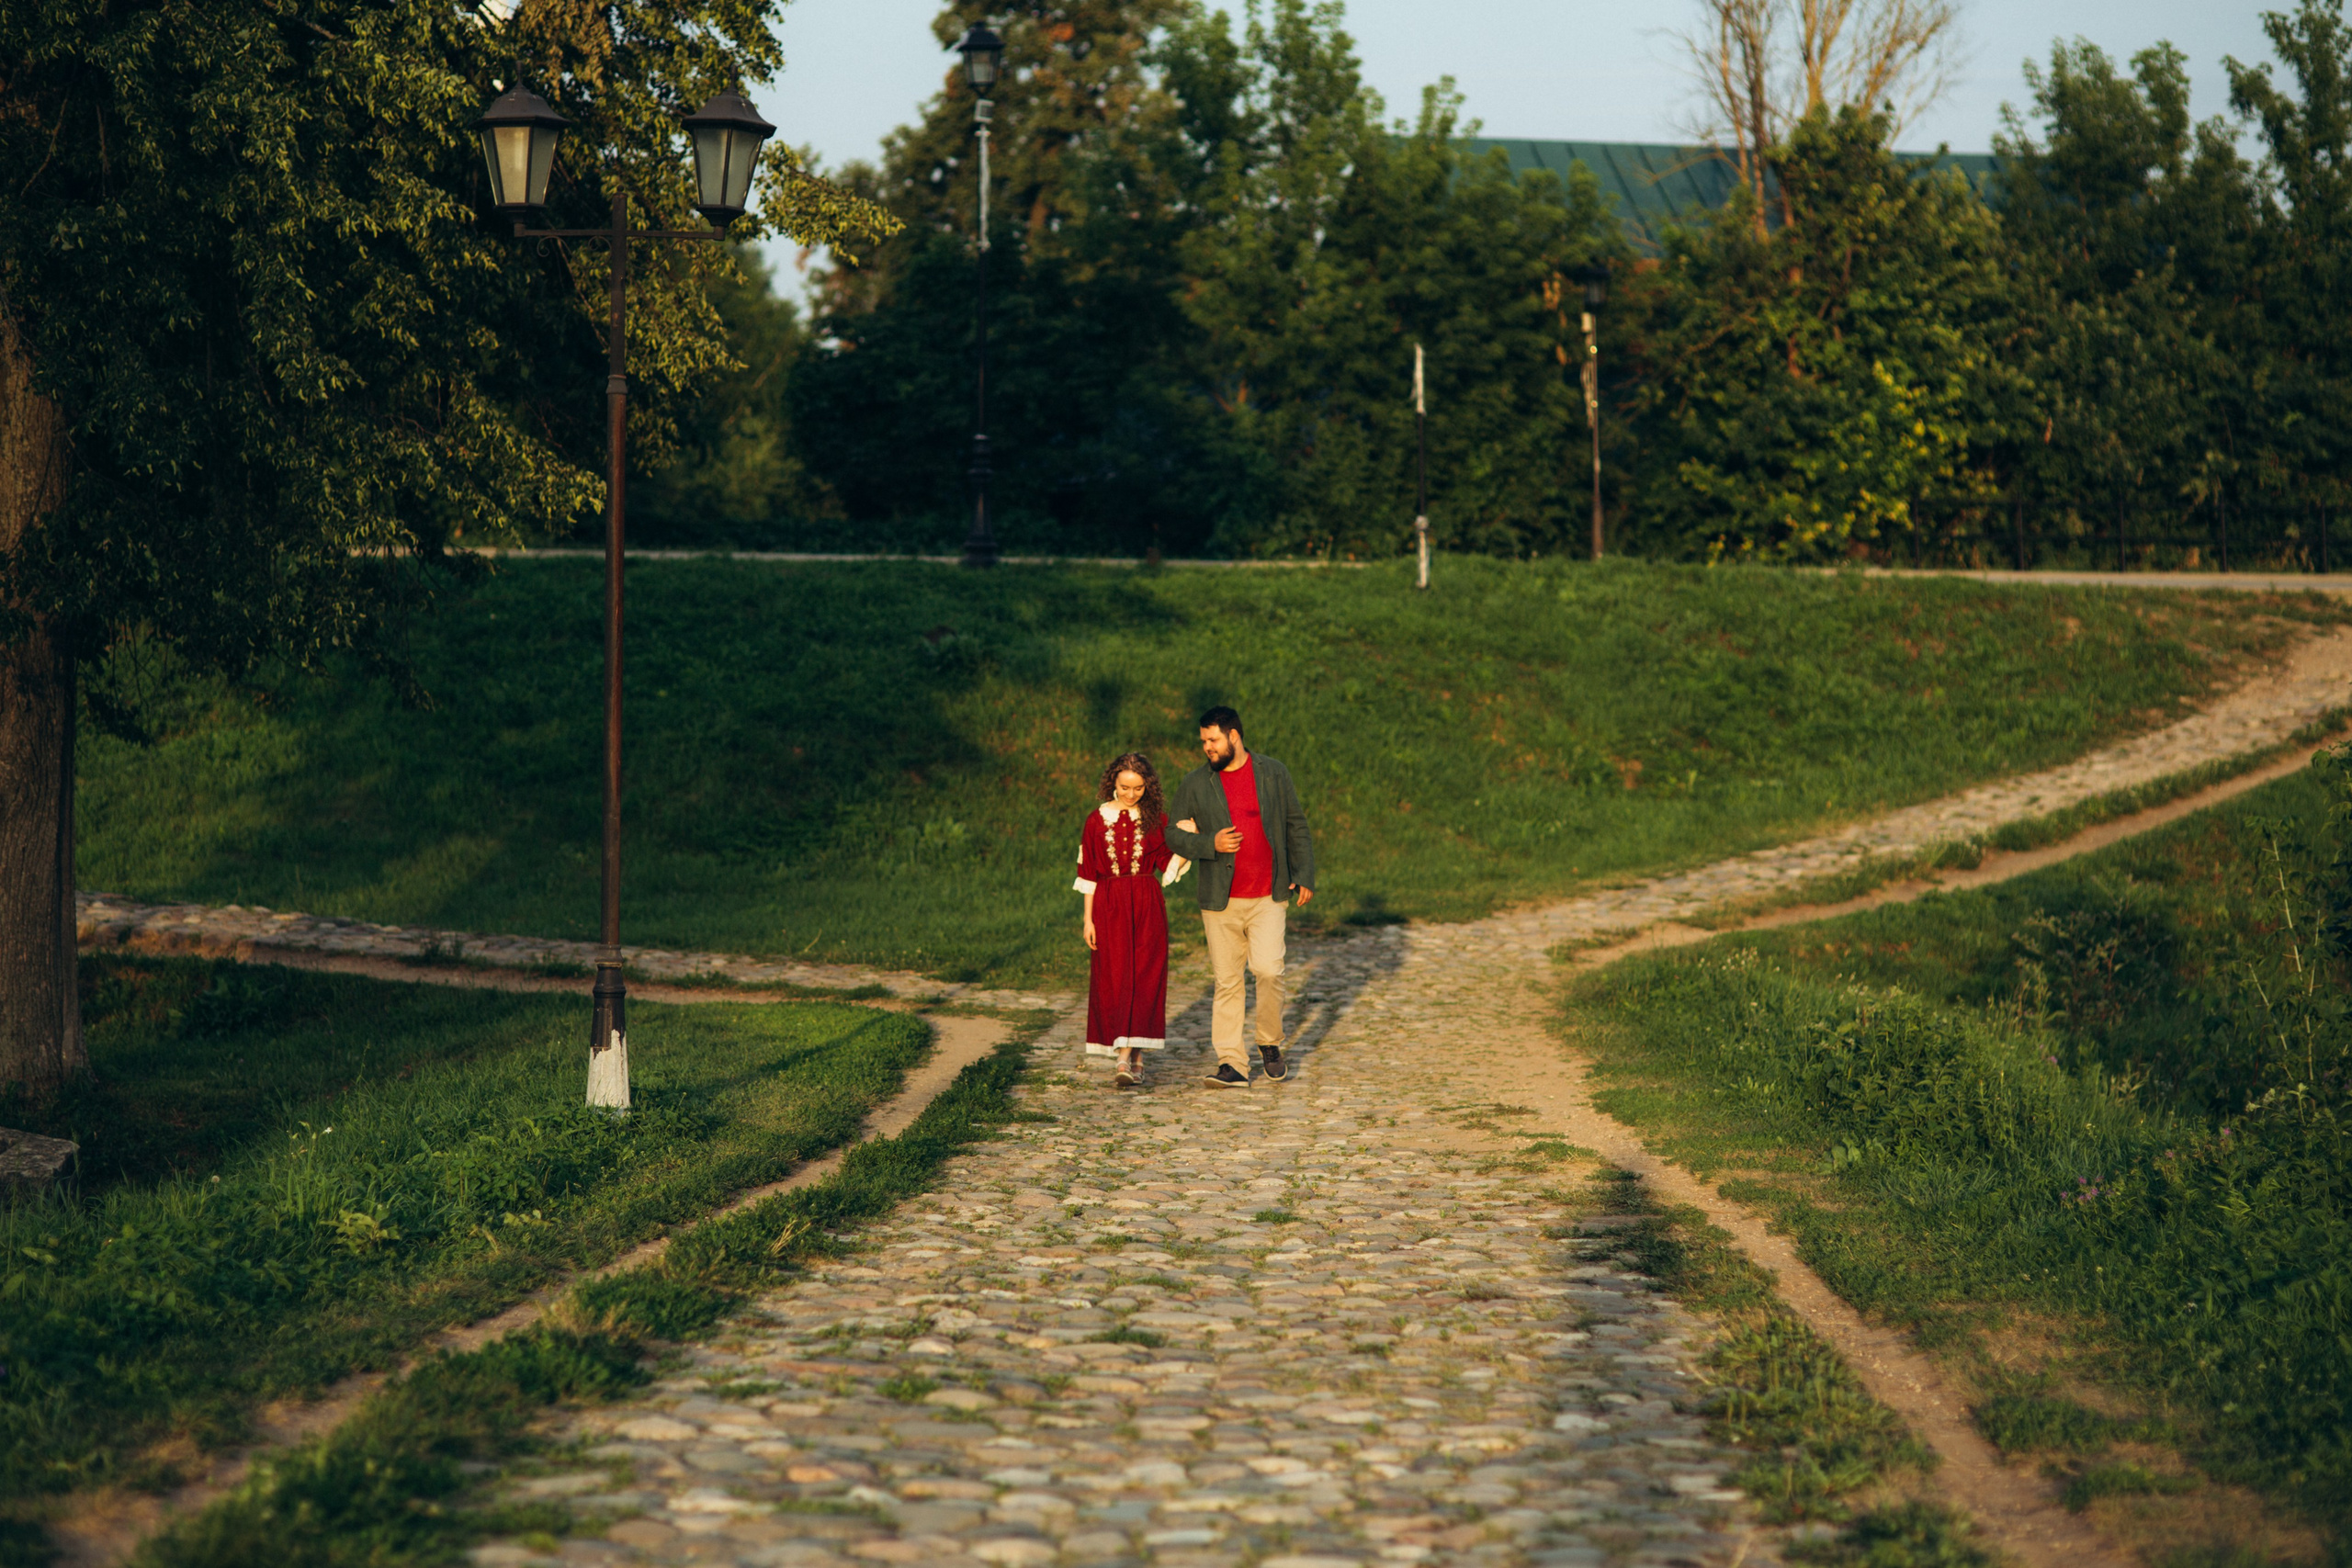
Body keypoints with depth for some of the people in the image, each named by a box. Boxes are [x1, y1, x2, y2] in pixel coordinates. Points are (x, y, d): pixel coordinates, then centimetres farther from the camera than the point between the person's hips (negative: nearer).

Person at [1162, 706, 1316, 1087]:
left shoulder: (1273, 773, 6)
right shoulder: (1195, 784, 5)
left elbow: (1297, 826, 10)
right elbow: (1174, 836, 6)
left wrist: (1304, 876, 4)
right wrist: (1210, 844, -12)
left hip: (1268, 898, -1)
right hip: (1221, 901, 1)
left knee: (1268, 969, -15)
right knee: (1227, 982, 1)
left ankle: (1270, 1043, 9)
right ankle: (1232, 1064, 5)